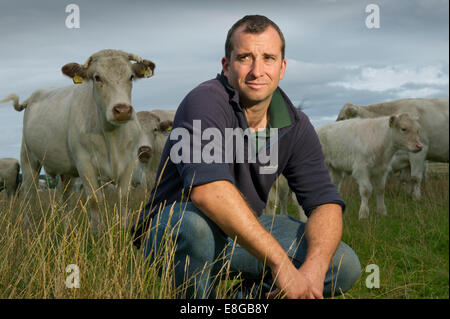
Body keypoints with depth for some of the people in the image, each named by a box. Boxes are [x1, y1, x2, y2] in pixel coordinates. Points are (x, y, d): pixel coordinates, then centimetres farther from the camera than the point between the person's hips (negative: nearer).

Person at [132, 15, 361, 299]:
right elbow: (207, 189, -39)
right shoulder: (205, 102, -23)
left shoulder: (296, 126, -3)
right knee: (196, 222, -40)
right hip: (172, 232, -5)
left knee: (345, 266, -9)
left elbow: (325, 203, -7)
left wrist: (314, 269, -28)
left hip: (244, 237, 5)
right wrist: (280, 263, -40)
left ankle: (242, 295, 7)